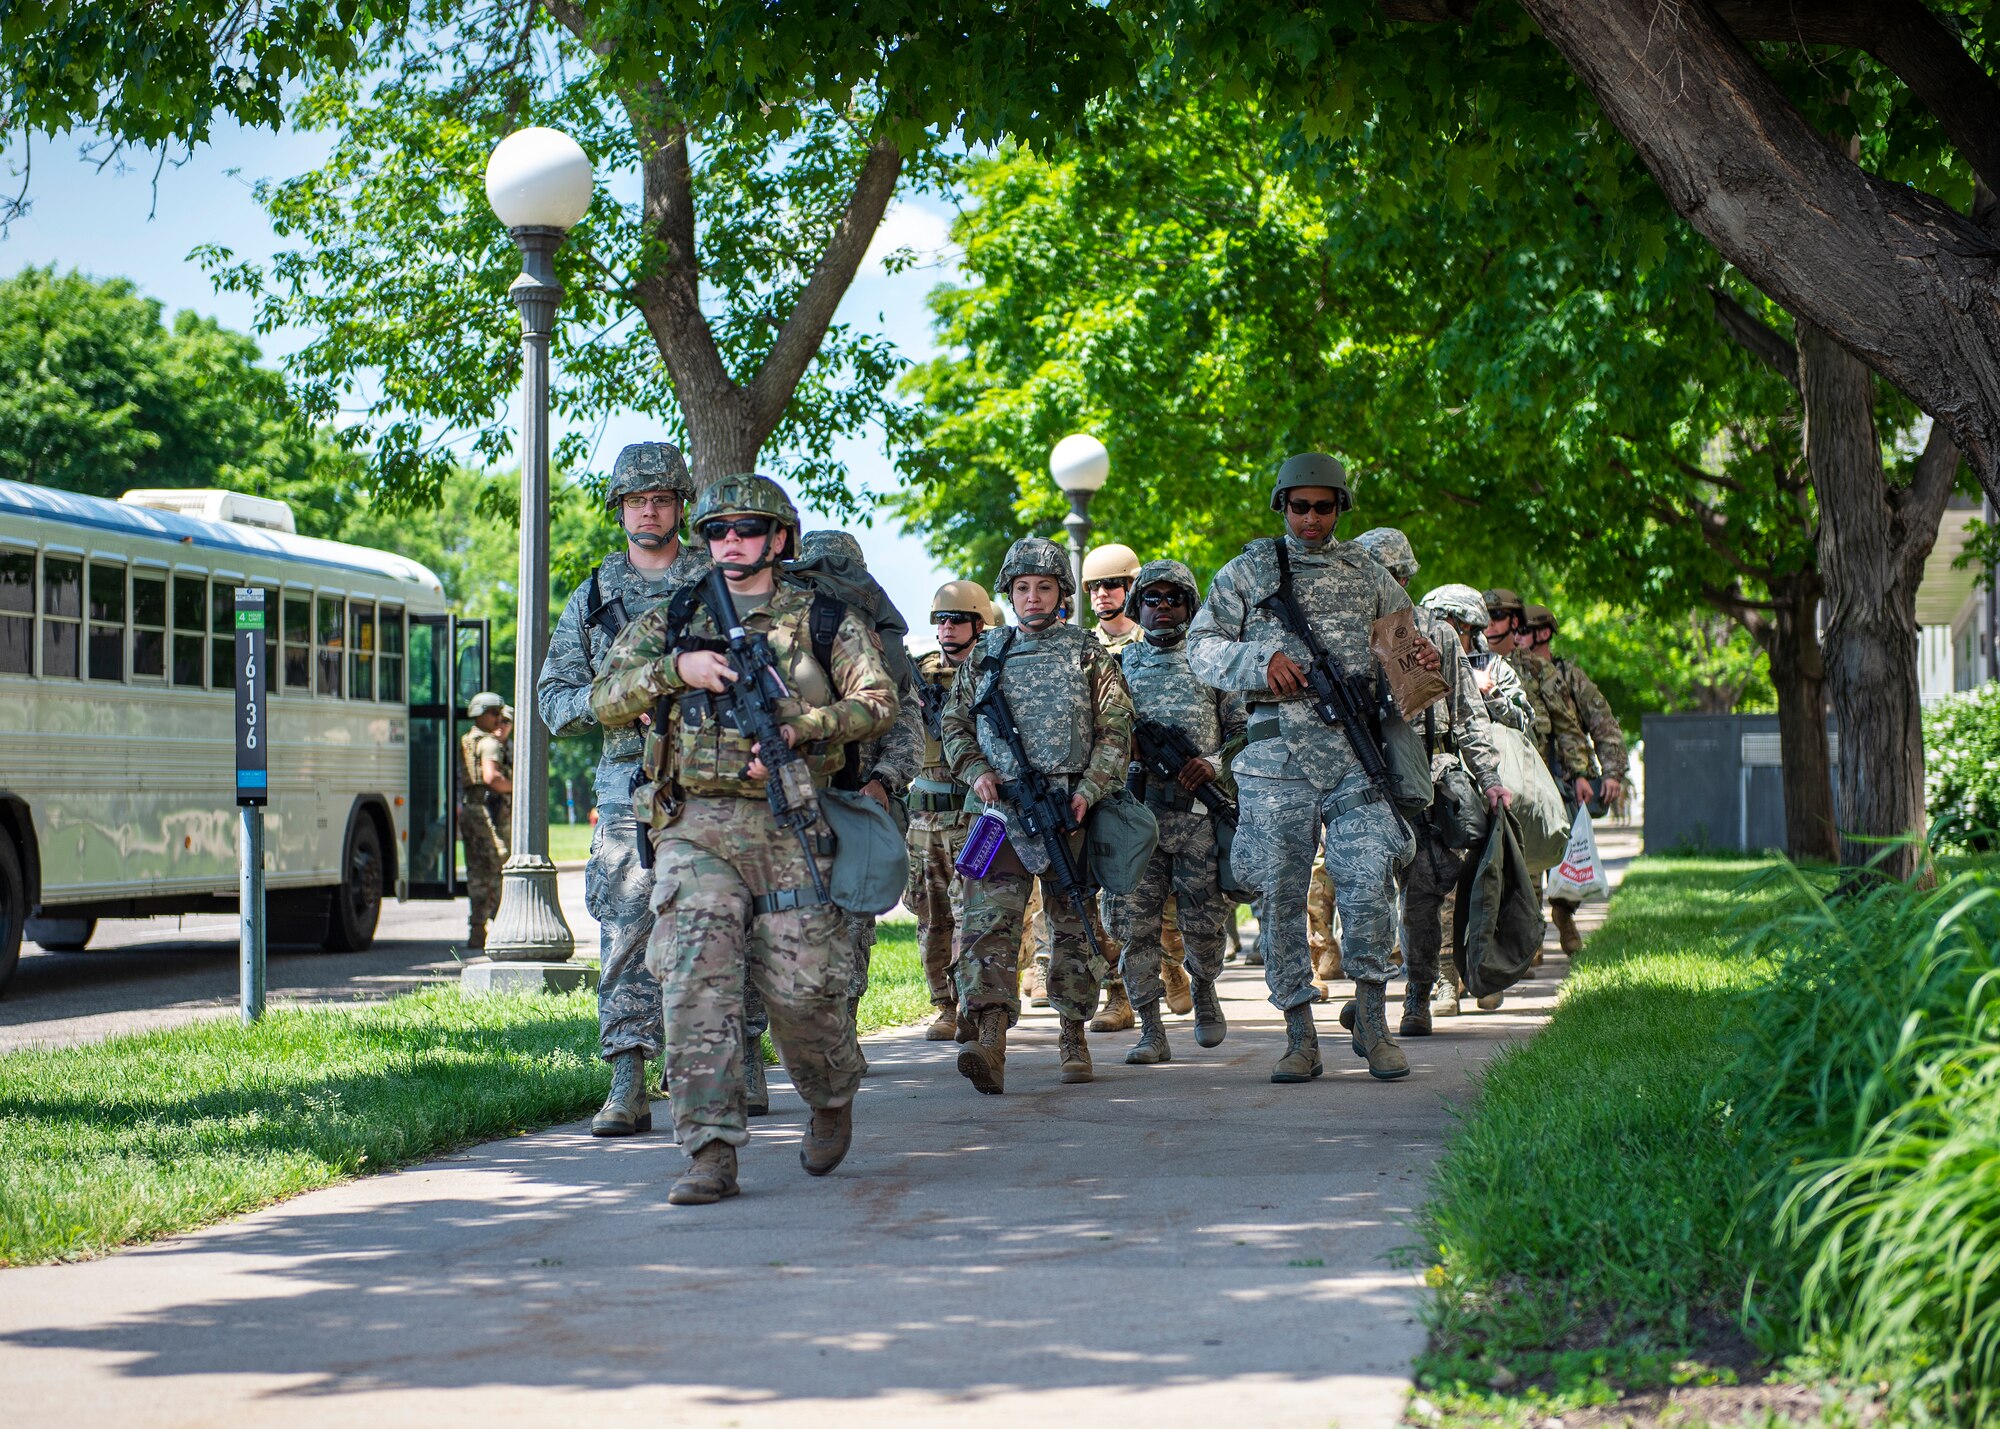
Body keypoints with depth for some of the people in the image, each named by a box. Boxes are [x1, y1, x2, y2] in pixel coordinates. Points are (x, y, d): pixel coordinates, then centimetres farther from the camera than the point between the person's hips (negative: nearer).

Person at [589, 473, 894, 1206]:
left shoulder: (822, 618, 9)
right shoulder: (671, 618, 15)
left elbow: (876, 701, 0)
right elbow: (606, 701, 8)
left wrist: (796, 729, -14)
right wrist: (675, 669, -8)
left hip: (789, 825, -1)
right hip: (694, 828, 2)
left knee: (801, 985, -2)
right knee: (696, 981, -12)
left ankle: (832, 1100, 29)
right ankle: (711, 1154, -13)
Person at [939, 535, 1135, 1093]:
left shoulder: (1087, 655, 8)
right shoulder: (985, 655, 14)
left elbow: (1116, 731, 4)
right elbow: (955, 724, 17)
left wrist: (1089, 791, -9)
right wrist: (976, 772, -2)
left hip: (1069, 810, -1)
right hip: (1002, 809, 1)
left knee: (1072, 923, 7)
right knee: (989, 920, -15)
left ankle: (1073, 1034, 21)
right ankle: (989, 1043, -26)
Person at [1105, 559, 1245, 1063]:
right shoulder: (1118, 665, 15)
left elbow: (1244, 727, 8)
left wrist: (1216, 761, -10)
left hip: (1201, 810, -1)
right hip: (1136, 809, 1)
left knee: (1205, 919, 0)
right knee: (1134, 922, -6)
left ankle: (1203, 989, 31)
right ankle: (1151, 1031, 0)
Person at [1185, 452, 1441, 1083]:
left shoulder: (1366, 573, 15)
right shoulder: (1248, 571, 9)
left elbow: (1408, 635, 26)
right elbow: (1201, 647, 6)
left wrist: (1428, 656, 2)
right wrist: (1262, 660, -11)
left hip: (1355, 753, 1)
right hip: (1275, 758, -1)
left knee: (1369, 881, -13)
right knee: (1279, 895, 0)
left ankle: (1371, 1021, 0)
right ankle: (1300, 1038, 7)